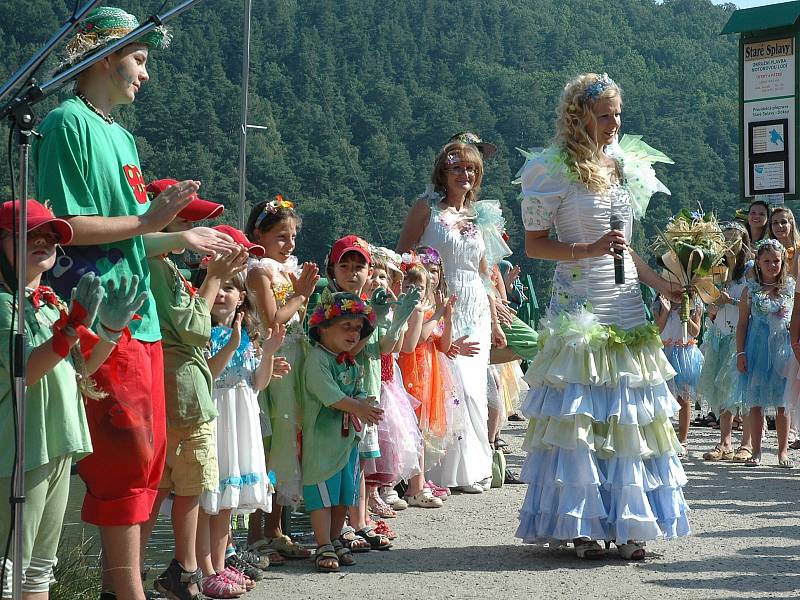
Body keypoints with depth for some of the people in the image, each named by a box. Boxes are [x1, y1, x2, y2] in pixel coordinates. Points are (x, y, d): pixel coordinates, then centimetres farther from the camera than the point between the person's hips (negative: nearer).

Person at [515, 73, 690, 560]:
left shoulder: (628, 166, 13)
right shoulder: (556, 171, -5)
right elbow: (534, 244, -4)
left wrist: (662, 284, 10)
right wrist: (588, 251, -16)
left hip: (626, 307, 6)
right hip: (579, 311, -5)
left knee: (628, 417, 4)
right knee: (578, 415, -5)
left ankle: (628, 524, 10)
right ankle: (580, 525, 3)